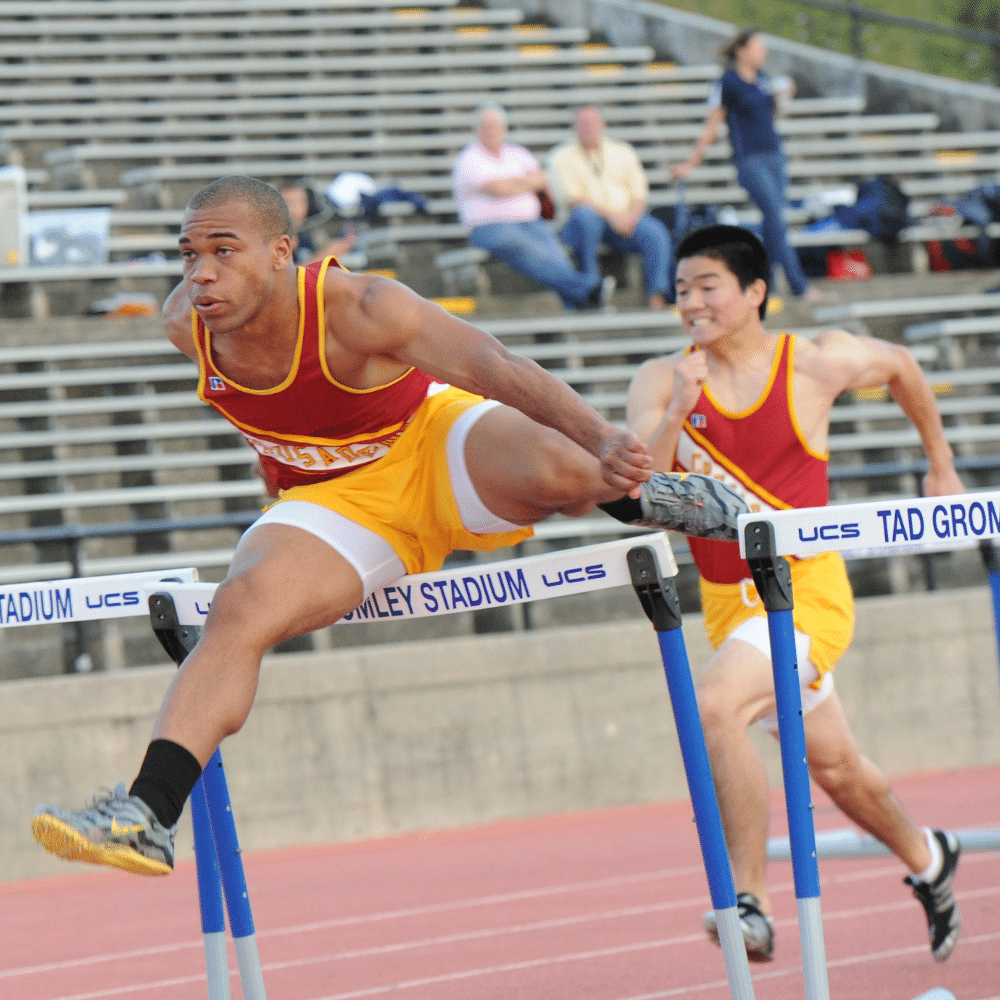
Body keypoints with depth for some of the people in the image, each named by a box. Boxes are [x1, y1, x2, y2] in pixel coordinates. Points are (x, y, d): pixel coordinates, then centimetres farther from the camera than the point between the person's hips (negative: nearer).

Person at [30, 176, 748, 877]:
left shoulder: (357, 309, -30)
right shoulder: (187, 324, -15)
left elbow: (496, 367, -39)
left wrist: (603, 440, -54)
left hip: (436, 447, -4)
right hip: (340, 502, 4)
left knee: (561, 469, -35)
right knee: (241, 610, -23)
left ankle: (641, 497, 0)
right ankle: (148, 814, -27)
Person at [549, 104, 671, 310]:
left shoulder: (623, 152, 18)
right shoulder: (562, 158, 6)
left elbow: (639, 194, 12)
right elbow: (573, 198, -7)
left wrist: (632, 216, -12)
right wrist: (610, 214, -19)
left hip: (626, 219, 3)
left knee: (656, 232, -27)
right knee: (585, 214, -39)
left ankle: (657, 298, -31)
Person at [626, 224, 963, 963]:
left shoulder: (817, 365, -8)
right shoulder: (662, 382, -3)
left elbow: (900, 367, 13)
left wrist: (942, 467, 22)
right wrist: (675, 414, -29)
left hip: (806, 589, -5)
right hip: (727, 599, 5)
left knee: (714, 707, -29)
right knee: (832, 766, 18)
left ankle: (750, 897, -24)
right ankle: (926, 858, 46)